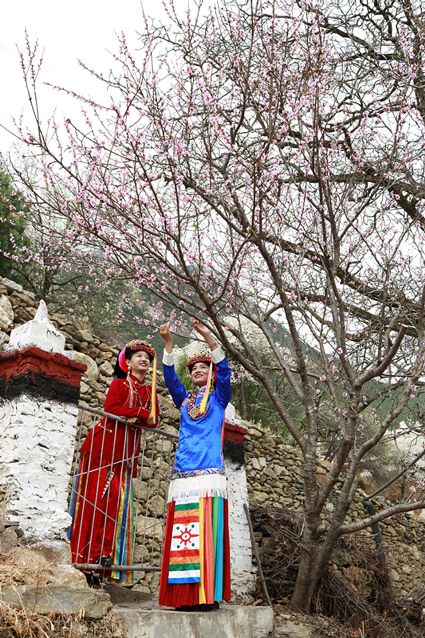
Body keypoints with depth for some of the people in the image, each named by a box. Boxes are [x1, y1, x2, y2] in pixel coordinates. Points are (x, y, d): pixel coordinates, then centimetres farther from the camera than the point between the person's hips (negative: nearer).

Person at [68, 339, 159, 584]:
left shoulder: (150, 390, 16)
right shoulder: (119, 383, 3)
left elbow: (154, 420, 7)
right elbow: (110, 408, -14)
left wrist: (136, 418, -13)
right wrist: (141, 412, -12)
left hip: (128, 449, 5)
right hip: (107, 442, -4)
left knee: (116, 498, -1)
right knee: (95, 495, -7)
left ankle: (105, 552, 1)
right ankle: (85, 552, -4)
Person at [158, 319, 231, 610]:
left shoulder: (218, 397, 14)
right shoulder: (184, 399, 23)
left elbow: (225, 371, -1)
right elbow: (169, 375, 11)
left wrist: (209, 338, -13)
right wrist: (168, 343, -1)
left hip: (209, 473, -3)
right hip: (182, 474, 4)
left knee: (206, 532, -10)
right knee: (181, 534, -1)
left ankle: (208, 595, -7)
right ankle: (185, 595, 4)